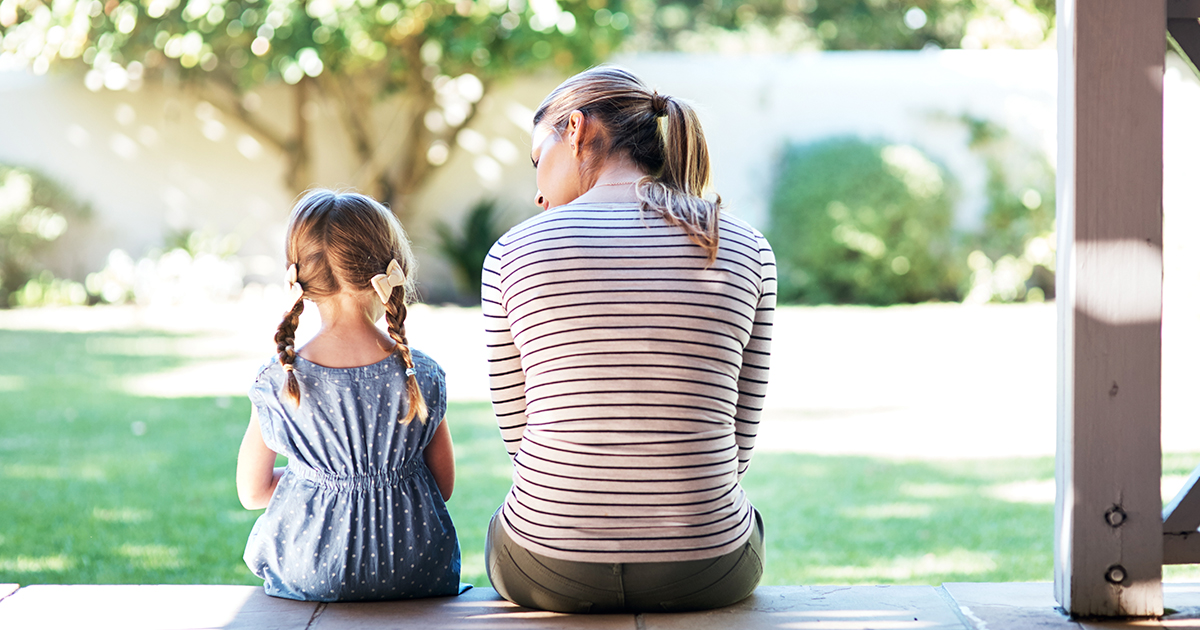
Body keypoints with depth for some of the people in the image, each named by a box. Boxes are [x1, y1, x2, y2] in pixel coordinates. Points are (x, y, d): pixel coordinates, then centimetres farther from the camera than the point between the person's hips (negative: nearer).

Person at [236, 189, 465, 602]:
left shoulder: (277, 382, -11)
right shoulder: (422, 377, -10)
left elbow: (252, 492, 0)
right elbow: (444, 486, 1)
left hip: (307, 578, 0)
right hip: (416, 577, 0)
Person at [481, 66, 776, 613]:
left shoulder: (513, 253, -6)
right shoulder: (746, 252, -2)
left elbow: (518, 430, 2)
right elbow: (738, 441, 4)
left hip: (550, 572, -1)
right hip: (705, 575, 1)